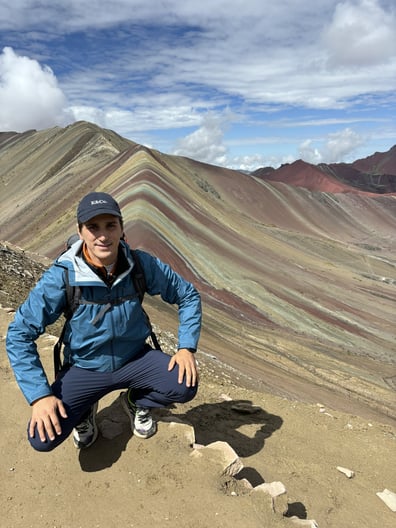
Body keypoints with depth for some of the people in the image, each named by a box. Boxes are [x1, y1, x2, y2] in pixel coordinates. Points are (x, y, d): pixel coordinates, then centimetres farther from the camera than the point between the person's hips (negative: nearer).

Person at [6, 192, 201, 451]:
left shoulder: (143, 264, -18)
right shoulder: (62, 276, -22)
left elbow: (188, 295, -5)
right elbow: (19, 335, -17)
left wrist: (186, 347, -16)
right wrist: (39, 395, -23)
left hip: (135, 359, 2)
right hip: (84, 368, -1)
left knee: (185, 386, -21)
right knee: (43, 436, -19)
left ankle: (135, 401, 13)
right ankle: (85, 410, 17)